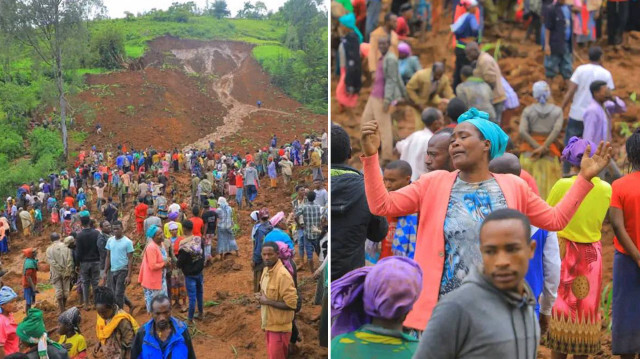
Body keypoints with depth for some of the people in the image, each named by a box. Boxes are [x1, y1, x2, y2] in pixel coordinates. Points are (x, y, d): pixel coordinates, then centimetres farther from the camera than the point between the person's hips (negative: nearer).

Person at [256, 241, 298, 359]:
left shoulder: (283, 275, -24)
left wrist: (267, 301, -21)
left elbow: (291, 304, -26)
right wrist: (261, 297, -1)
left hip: (279, 327, -9)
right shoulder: (266, 269, 5)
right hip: (269, 324, 9)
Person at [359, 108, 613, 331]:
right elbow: (381, 205, -4)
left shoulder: (513, 187, 5)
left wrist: (584, 178, 7)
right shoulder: (433, 183, 1)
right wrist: (371, 155, -13)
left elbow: (556, 219, 13)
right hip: (442, 308, -1)